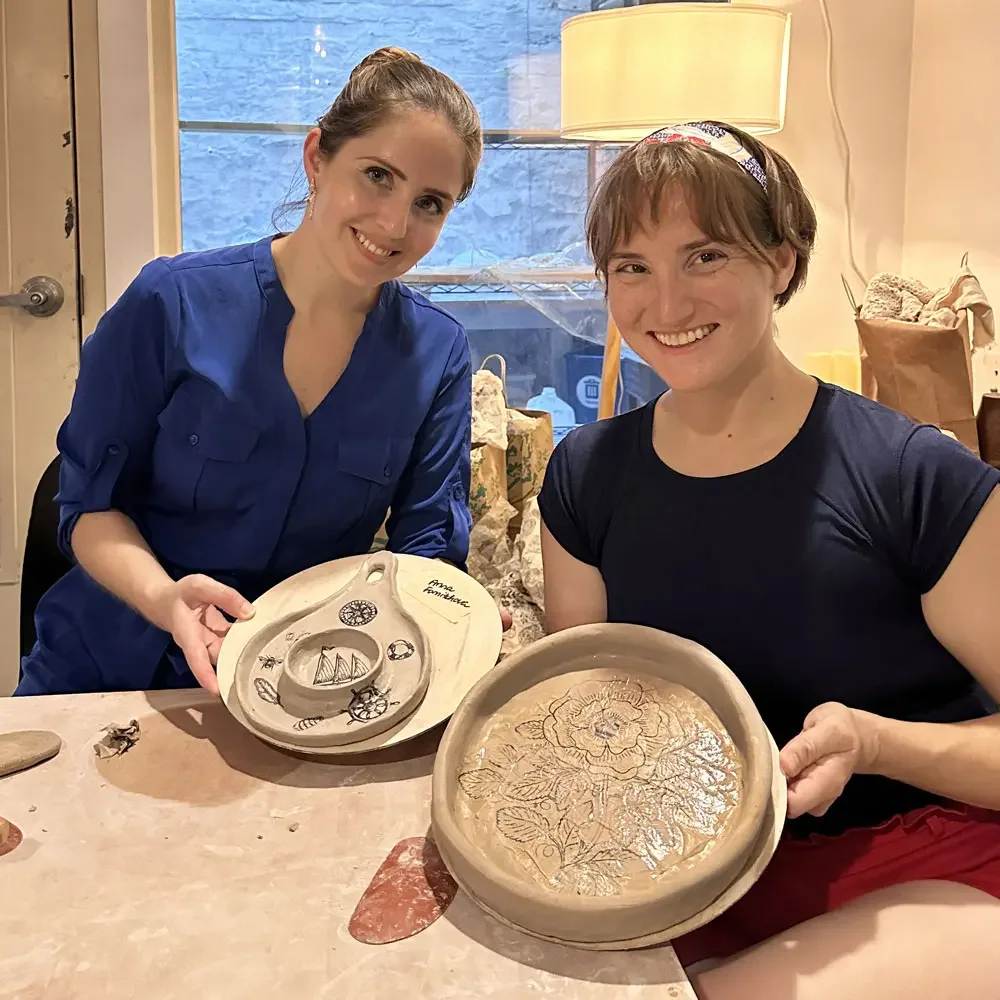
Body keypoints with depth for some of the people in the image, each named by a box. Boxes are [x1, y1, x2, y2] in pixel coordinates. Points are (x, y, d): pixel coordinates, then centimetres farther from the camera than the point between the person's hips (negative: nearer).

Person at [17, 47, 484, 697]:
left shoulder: (437, 356, -1)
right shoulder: (174, 305, -9)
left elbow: (429, 546, -1)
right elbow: (91, 503, -4)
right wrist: (162, 596, -23)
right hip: (110, 670, -2)